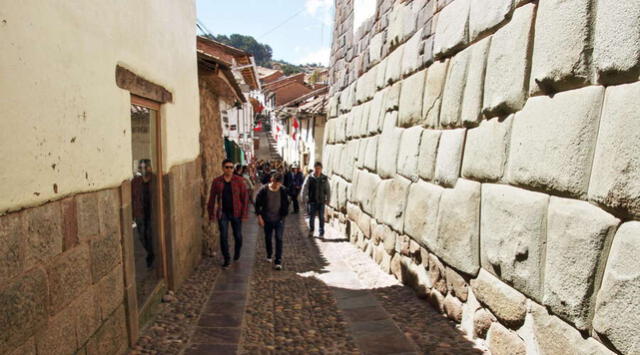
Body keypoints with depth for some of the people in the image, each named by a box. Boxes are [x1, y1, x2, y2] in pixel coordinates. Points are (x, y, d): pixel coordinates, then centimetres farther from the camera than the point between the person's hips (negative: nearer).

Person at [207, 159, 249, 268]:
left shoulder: (239, 180, -4)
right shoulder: (216, 181, 0)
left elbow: (245, 197, -4)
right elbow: (212, 198, 5)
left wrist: (244, 213, -8)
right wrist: (211, 214, 2)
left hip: (236, 213, 0)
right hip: (222, 213, 1)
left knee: (238, 235, 11)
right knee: (223, 236, 0)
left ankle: (237, 251, 39)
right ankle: (227, 259, 14)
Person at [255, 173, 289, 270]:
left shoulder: (283, 190, -6)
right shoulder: (264, 190, -10)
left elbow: (286, 204, 5)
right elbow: (257, 204, -4)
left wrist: (284, 215, 2)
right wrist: (259, 216, -8)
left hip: (279, 219, -1)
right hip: (267, 219, 1)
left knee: (279, 239, -7)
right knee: (268, 238, 15)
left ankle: (278, 261, -3)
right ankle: (269, 255, 39)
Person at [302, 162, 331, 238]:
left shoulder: (324, 178, 2)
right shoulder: (309, 178, -3)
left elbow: (328, 190, 7)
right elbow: (304, 189, 0)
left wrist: (328, 200, 4)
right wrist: (304, 199, -2)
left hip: (321, 201, 1)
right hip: (312, 201, -1)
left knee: (321, 217, 3)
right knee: (311, 217, 2)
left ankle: (321, 233, 13)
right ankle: (311, 231, 22)